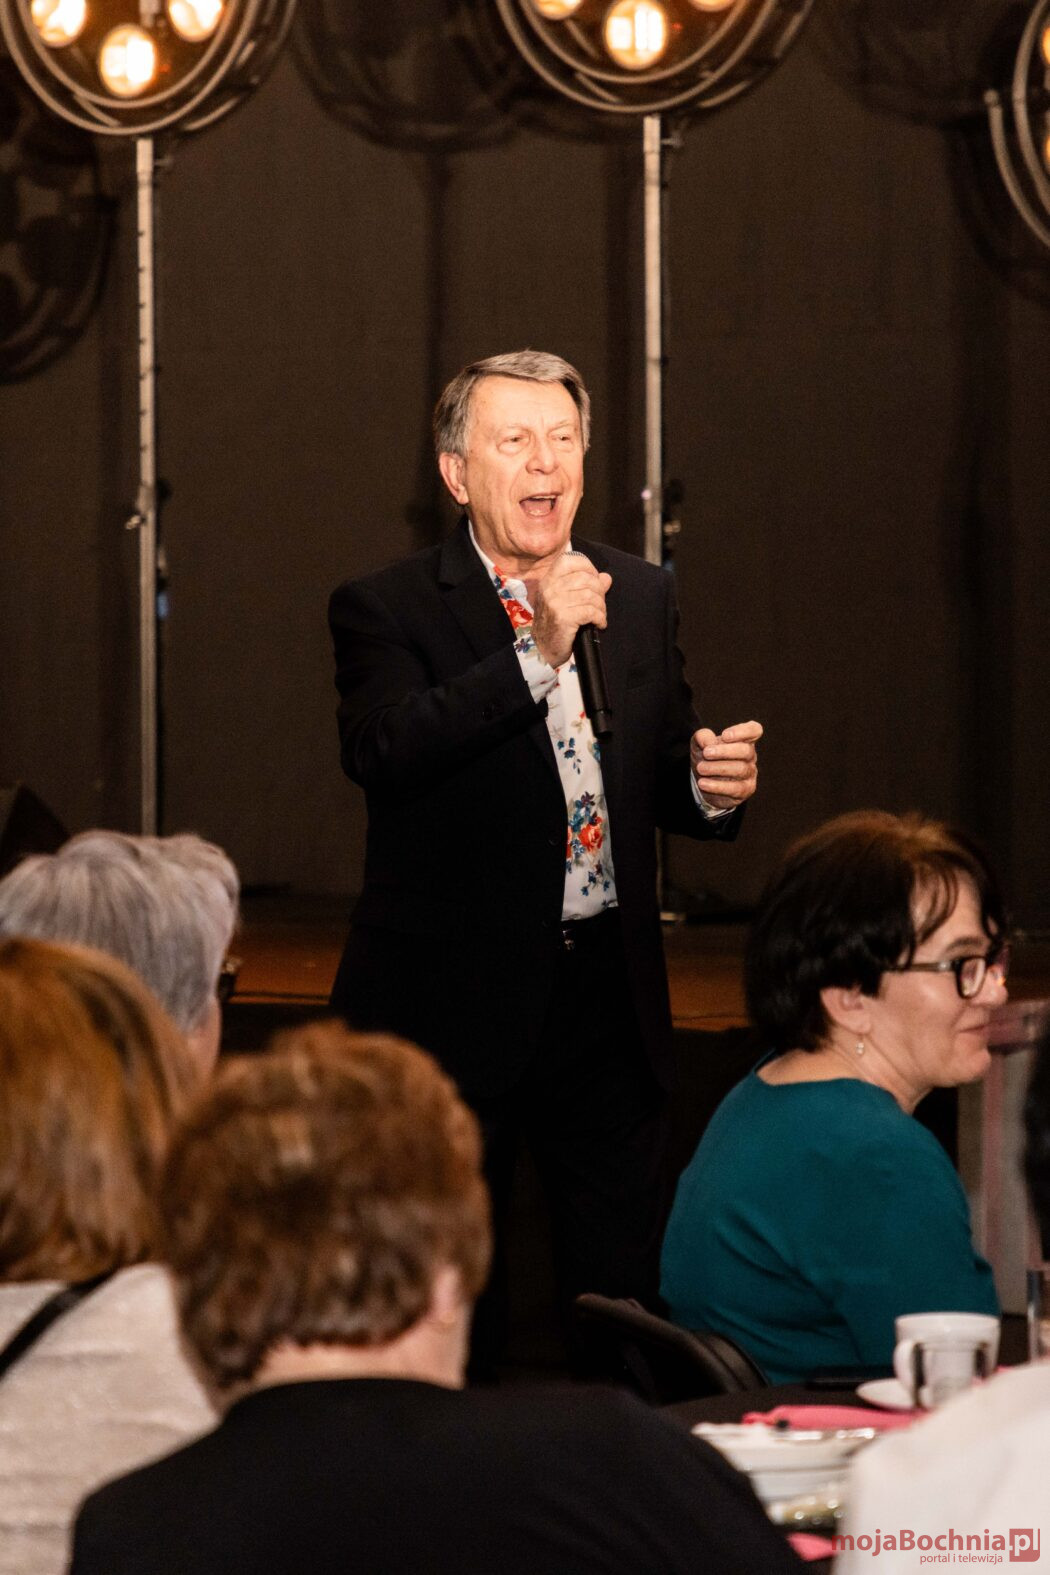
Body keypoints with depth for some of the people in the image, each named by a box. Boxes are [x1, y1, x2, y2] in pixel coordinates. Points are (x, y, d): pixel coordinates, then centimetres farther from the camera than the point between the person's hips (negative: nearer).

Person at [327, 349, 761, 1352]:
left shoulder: (641, 599, 10)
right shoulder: (387, 611, -6)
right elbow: (380, 752, -25)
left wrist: (709, 787, -6)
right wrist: (536, 654, -29)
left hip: (608, 995, 4)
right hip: (456, 1000, -4)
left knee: (624, 1289, 8)